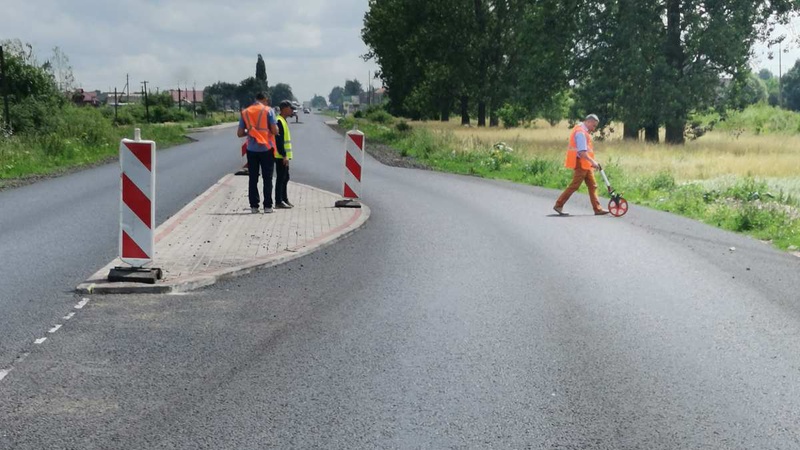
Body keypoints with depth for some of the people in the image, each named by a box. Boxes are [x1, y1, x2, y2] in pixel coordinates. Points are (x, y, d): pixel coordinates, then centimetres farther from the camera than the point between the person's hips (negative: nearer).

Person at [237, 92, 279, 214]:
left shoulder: (245, 112, 6)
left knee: (253, 179, 7)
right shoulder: (268, 110, -4)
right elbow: (275, 131, -11)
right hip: (266, 149, -3)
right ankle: (267, 206, 3)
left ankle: (254, 206, 5)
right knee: (267, 178, 4)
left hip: (251, 149, 3)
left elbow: (240, 133, 4)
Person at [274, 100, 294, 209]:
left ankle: (284, 199, 23)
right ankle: (279, 201, -4)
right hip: (281, 156, -10)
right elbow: (279, 140, -22)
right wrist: (284, 155, -24)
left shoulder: (283, 121, 17)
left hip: (284, 156, 10)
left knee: (285, 178, 15)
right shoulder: (279, 121, -16)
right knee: (281, 178, -7)